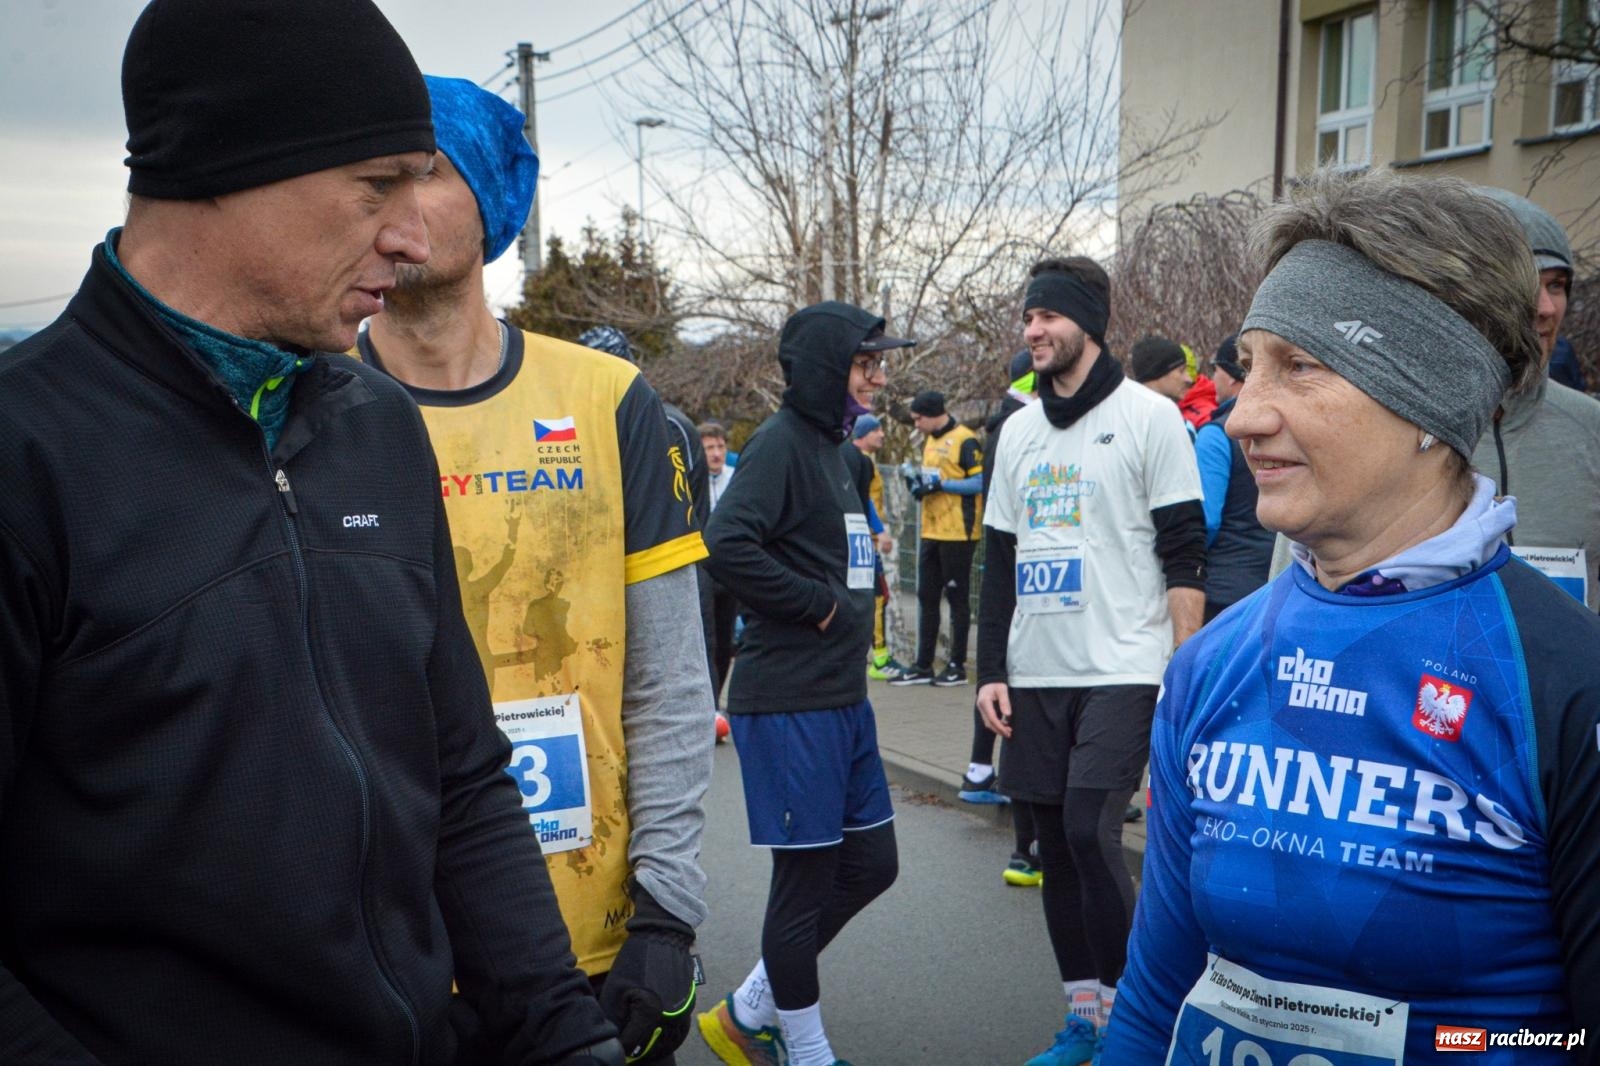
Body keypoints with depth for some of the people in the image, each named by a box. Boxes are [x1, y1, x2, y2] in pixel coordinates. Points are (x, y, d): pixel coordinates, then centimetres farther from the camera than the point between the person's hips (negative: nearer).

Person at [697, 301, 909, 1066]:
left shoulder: (830, 445, 15)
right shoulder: (782, 441, -13)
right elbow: (726, 544, -27)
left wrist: (853, 607, 6)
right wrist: (817, 604, -18)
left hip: (843, 697, 10)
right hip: (789, 704, -9)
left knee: (870, 863, 15)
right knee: (806, 876, 3)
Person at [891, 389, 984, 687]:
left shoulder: (965, 440, -11)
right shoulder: (929, 441, 16)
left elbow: (981, 483, -17)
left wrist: (941, 484, -19)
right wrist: (921, 485, 6)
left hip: (958, 533, -9)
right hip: (931, 532, 9)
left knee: (957, 598, 0)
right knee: (926, 597, 10)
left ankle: (957, 666, 8)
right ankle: (923, 666, 17)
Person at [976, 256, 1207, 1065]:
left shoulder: (1148, 416, -3)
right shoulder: (1019, 430, 13)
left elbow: (1184, 555, -6)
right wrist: (991, 671, 9)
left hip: (1122, 672, -6)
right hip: (1035, 674, 6)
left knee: (1091, 832, -12)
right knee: (1055, 845, 10)